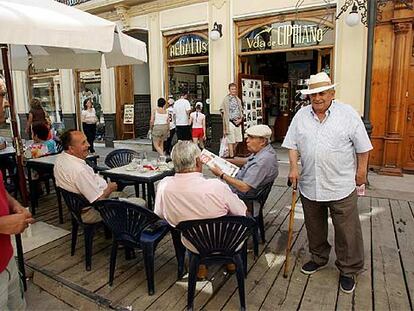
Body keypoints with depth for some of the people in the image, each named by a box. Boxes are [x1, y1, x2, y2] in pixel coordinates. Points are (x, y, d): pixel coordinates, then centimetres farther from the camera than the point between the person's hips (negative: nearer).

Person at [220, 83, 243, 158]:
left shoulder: (238, 99, 15)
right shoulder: (226, 99, -4)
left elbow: (241, 110, 19)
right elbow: (222, 110, -7)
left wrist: (241, 119, 2)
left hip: (238, 123, 6)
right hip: (230, 122, -6)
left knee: (237, 140, 10)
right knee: (231, 141, -3)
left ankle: (231, 153, 28)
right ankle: (231, 156, 5)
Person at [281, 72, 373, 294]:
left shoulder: (348, 114, -5)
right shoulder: (301, 115, 4)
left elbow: (362, 147, 0)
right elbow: (292, 144, 6)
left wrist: (361, 172, 1)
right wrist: (293, 167, -4)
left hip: (341, 186, -3)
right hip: (309, 185, 3)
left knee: (347, 231, 6)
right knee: (314, 227, 18)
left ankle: (349, 270, 25)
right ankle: (318, 258, 39)